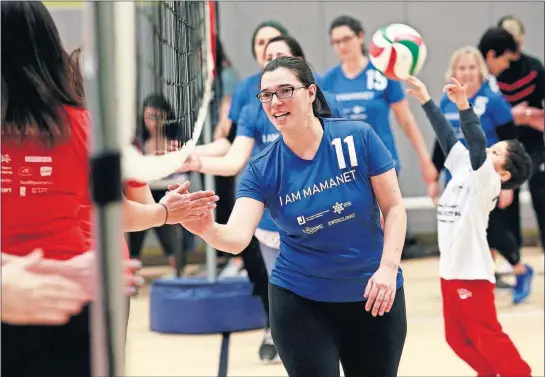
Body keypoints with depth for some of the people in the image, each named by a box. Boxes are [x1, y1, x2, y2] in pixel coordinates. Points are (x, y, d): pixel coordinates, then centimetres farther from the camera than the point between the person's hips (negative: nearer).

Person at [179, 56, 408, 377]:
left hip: (373, 295, 0)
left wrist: (388, 267, -17)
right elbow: (238, 236, -21)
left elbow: (394, 208, -5)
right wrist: (208, 229, -44)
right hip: (300, 300, 0)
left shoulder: (358, 137, -10)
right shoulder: (262, 170, -8)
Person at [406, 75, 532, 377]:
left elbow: (476, 143, -27)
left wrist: (463, 105, -37)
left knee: (487, 337, -5)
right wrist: (425, 100, 7)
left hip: (473, 272, -8)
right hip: (450, 270, 8)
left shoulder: (488, 181, -13)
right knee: (458, 338, 13)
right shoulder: (463, 167, 8)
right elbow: (447, 135, 10)